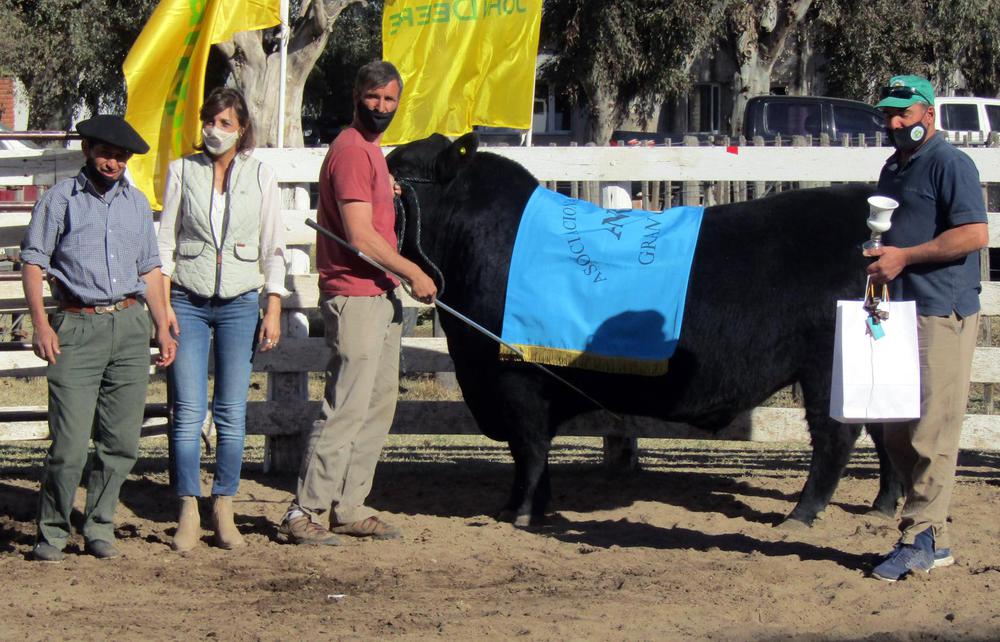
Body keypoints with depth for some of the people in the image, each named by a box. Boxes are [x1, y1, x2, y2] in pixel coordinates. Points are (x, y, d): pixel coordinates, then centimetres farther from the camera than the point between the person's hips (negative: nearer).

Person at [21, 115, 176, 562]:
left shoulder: (136, 203, 17)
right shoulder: (60, 199, 3)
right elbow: (33, 262, 0)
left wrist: (163, 328, 16)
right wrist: (41, 324, -10)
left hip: (130, 326, 4)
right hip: (78, 327, -4)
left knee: (121, 442, 2)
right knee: (69, 443, -9)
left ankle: (99, 528, 14)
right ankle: (52, 533, 4)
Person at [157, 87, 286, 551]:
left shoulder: (260, 177, 5)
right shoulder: (182, 172, 5)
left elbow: (273, 250, 7)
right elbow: (165, 242, 5)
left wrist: (273, 311, 0)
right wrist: (164, 305, -3)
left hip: (240, 304, 0)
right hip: (188, 302, 0)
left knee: (232, 413, -1)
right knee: (188, 412, -6)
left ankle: (224, 512, 8)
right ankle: (188, 513, 0)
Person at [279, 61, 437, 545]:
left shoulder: (370, 150, 18)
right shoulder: (351, 151, -13)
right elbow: (361, 236, -19)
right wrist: (413, 273, -11)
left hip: (381, 296, 10)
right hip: (355, 297, -10)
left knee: (379, 406, 11)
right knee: (346, 409, -12)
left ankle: (350, 509, 16)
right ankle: (304, 512, -10)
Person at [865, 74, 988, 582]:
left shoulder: (949, 163, -7)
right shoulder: (893, 169, 20)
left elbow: (975, 234, -16)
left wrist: (905, 257, -15)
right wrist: (882, 265, 12)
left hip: (943, 315, -9)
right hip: (901, 312, 9)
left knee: (931, 433, -9)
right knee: (897, 435, 9)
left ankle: (922, 539, -6)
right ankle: (931, 537, 15)